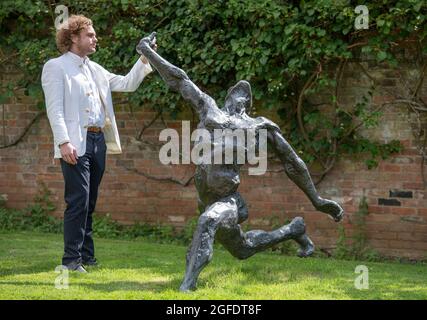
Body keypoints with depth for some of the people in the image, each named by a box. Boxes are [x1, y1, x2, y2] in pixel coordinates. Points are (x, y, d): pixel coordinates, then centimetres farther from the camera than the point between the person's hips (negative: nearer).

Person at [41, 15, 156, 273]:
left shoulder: (95, 69, 20)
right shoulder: (56, 67, 0)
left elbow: (127, 84, 22)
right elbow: (54, 108, -9)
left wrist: (144, 59, 8)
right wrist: (64, 142, -19)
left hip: (98, 142, 7)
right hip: (76, 144, -7)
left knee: (89, 203, 10)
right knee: (78, 201, -11)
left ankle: (87, 256, 15)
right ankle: (72, 259, -8)